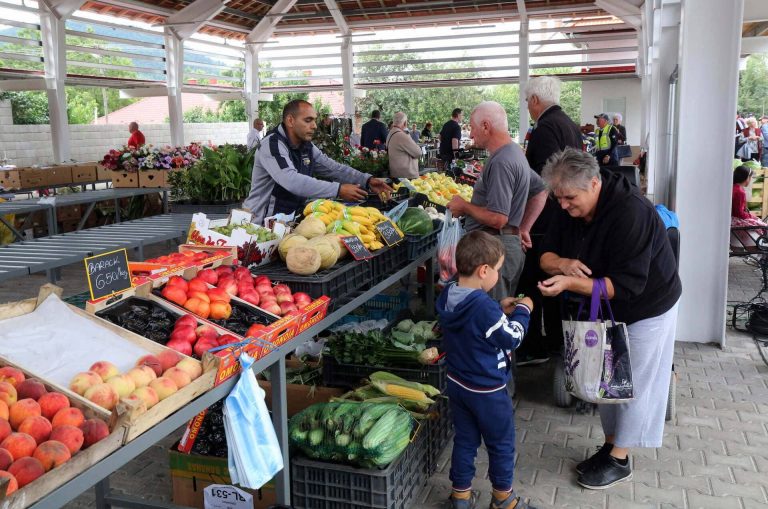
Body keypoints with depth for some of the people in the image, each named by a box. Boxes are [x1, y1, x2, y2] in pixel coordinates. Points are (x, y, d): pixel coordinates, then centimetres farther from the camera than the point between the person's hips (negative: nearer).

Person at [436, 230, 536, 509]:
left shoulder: (447, 297, -6)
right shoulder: (485, 307, -31)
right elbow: (511, 339, -18)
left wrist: (500, 309, 6)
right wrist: (522, 311, -5)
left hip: (457, 383, 7)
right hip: (487, 391, -7)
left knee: (464, 439, 20)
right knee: (501, 444, 14)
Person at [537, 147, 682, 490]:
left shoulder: (630, 213, -33)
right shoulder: (570, 211, -8)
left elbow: (626, 285, -34)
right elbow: (546, 255, -3)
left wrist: (569, 283, -41)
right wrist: (563, 263, -27)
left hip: (646, 309, -7)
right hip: (606, 309, 7)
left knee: (632, 383, 4)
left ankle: (619, 460, 19)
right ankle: (610, 446, 31)